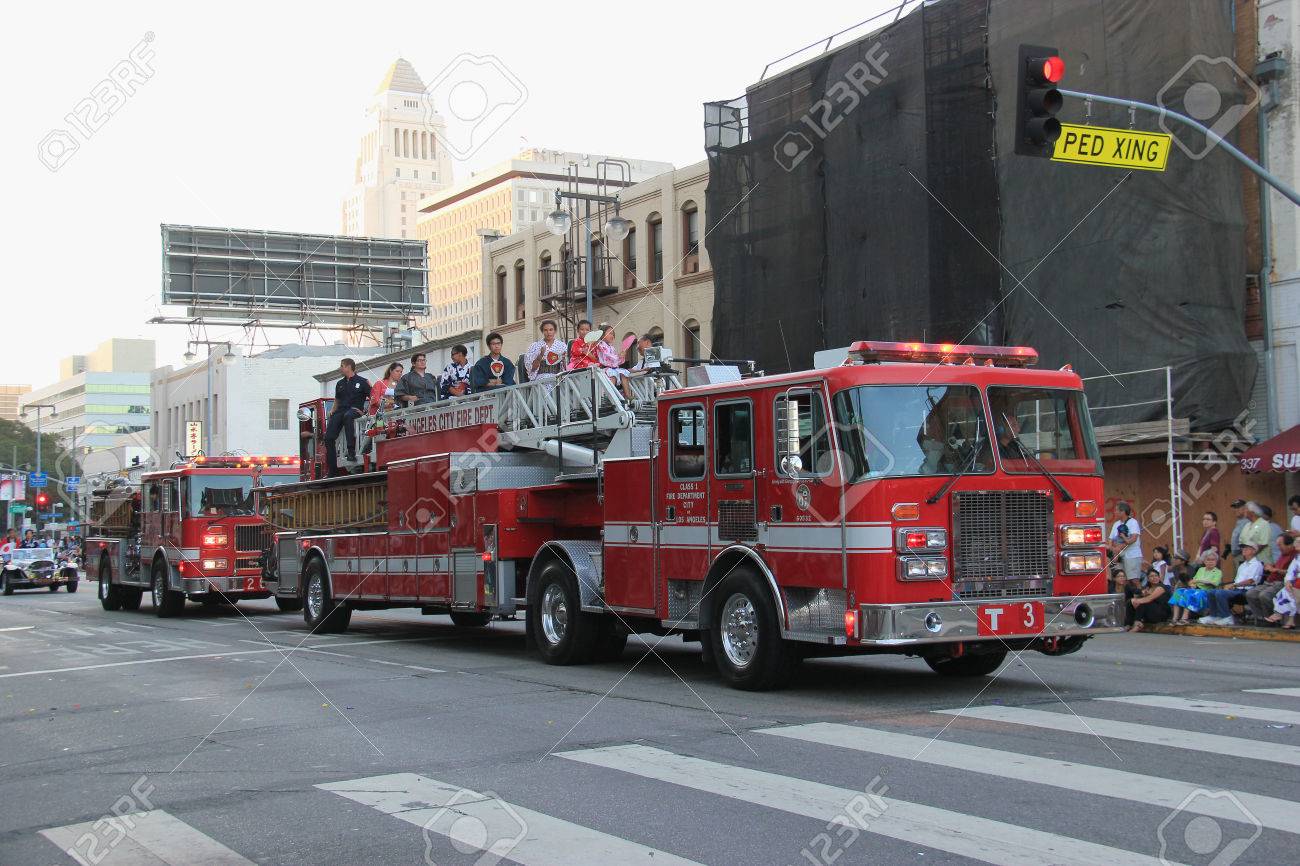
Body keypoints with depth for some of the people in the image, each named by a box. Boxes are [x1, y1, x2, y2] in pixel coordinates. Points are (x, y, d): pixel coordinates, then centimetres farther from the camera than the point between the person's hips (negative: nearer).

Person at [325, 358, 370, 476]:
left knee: (347, 416, -44)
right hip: (340, 411, 6)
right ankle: (332, 470, -8)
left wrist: (363, 410, -13)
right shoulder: (340, 384, 23)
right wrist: (333, 410, 12)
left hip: (355, 410, -6)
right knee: (329, 437, -13)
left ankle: (351, 451, -46)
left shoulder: (362, 381, 4)